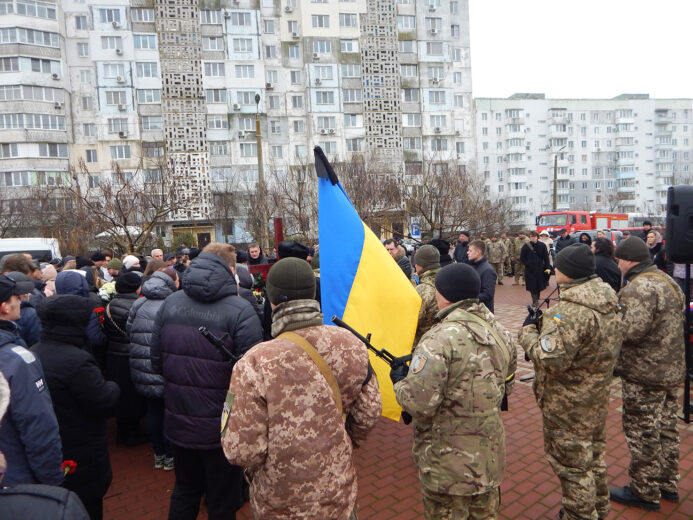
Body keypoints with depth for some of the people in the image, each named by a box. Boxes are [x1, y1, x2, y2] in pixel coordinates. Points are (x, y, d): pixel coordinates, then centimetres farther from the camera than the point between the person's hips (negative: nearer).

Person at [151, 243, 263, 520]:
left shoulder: (170, 303, -3)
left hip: (178, 422, 5)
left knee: (184, 491, 26)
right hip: (221, 427, -5)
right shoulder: (240, 311, -20)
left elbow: (156, 360, 4)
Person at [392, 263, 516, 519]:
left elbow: (419, 404, -28)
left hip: (449, 463, -7)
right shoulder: (501, 332, -1)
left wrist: (400, 381, -9)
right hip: (491, 455, 7)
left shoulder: (440, 339, -26)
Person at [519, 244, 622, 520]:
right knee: (592, 454, 27)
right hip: (595, 395, 10)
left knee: (571, 462, 9)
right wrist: (546, 324, 2)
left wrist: (529, 331, -18)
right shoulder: (606, 297, 0)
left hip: (568, 404, -10)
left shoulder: (572, 310, -31)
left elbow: (551, 359, -33)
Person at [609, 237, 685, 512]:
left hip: (645, 375, -10)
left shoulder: (640, 287, -22)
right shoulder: (667, 280, 11)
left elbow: (632, 330, -31)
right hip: (671, 369, 10)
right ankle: (667, 484, 35)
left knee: (642, 432, 3)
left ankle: (644, 492, 17)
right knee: (666, 428, 20)